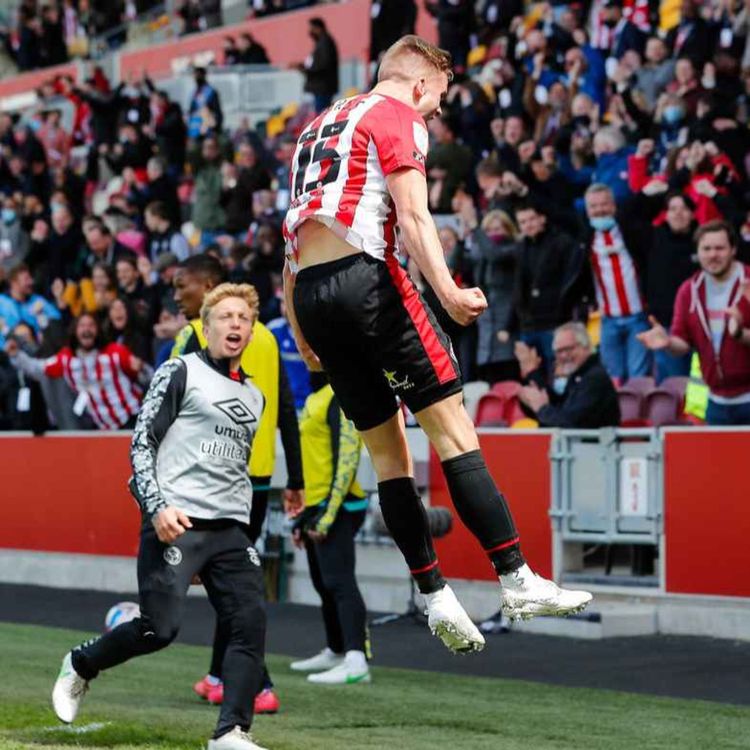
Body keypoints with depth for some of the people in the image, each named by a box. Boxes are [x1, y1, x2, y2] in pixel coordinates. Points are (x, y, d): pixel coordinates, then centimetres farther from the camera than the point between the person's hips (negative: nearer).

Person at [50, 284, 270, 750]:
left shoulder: (254, 397, 21)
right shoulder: (181, 372, 2)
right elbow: (142, 443, -4)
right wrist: (157, 506, -17)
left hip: (231, 533, 6)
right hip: (175, 523, -6)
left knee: (251, 622, -11)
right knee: (160, 629, -11)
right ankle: (80, 667, 15)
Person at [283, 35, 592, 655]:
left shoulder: (320, 124, 27)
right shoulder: (399, 115, 3)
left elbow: (294, 237, 25)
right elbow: (413, 215, -13)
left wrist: (297, 325, 28)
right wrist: (447, 290, -22)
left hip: (309, 292, 8)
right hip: (365, 275, -8)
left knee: (386, 450, 9)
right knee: (452, 428, -6)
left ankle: (436, 597, 5)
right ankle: (517, 580, -9)